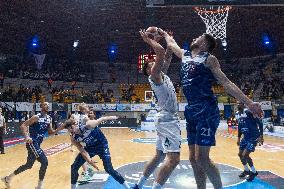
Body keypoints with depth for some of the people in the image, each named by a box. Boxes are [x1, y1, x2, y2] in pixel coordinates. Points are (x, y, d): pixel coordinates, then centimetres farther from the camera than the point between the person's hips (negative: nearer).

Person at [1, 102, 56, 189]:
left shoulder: (49, 118, 9)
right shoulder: (37, 117, -14)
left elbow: (50, 132, 12)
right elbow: (23, 125, -17)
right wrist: (26, 136, -31)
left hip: (37, 144, 9)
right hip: (32, 143, -9)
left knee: (28, 165, 17)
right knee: (44, 162, -15)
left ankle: (8, 178, 34)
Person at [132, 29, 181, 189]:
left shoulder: (162, 74, 18)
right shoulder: (154, 74, -7)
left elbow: (168, 56, 27)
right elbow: (161, 52, -18)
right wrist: (148, 40, -5)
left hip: (169, 120, 10)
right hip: (168, 120, -10)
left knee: (159, 157, 16)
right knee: (173, 159, -17)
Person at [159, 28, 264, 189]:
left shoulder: (209, 59, -1)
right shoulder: (185, 55, 18)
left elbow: (226, 83, -5)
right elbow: (171, 43, 37)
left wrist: (249, 103, -11)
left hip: (206, 111, -7)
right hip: (191, 111, 7)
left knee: (202, 158, -11)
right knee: (193, 158, 10)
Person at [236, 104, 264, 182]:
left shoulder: (248, 112, -21)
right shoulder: (238, 114, 4)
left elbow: (260, 123, -19)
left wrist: (261, 136, -22)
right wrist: (238, 138, 17)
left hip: (253, 137, -8)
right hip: (246, 137, 8)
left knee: (245, 155, -12)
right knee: (240, 154, 11)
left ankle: (254, 172, 10)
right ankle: (246, 170, 33)